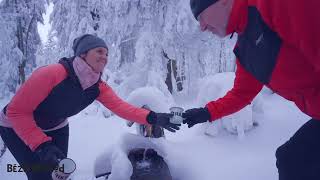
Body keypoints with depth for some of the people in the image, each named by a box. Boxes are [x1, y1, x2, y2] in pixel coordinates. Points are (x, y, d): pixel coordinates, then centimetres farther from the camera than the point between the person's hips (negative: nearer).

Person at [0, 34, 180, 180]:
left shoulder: (98, 86, -16)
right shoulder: (52, 73, -36)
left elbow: (120, 106, -27)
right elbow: (16, 111, -30)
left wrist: (152, 118, -40)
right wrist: (42, 145, -36)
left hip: (55, 128, 5)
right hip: (16, 127, -5)